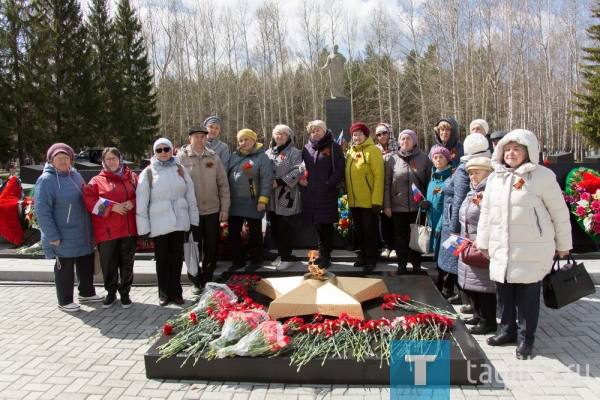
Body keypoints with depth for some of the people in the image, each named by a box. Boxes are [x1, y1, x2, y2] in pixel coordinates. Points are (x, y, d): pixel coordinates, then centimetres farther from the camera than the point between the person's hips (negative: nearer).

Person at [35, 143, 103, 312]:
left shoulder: (75, 175, 6)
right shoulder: (46, 180, -15)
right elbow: (42, 211, -17)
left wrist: (89, 227, 15)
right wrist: (52, 235, -19)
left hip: (83, 233, 7)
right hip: (64, 236, -7)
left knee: (86, 263, 18)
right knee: (65, 267, 5)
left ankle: (87, 292, 36)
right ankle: (65, 301, 21)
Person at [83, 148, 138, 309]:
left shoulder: (131, 177, 10)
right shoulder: (97, 180, 5)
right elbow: (89, 200, -7)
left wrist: (132, 203, -10)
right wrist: (112, 206, -16)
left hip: (128, 228, 1)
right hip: (107, 230, -1)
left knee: (127, 262, 8)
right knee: (108, 264, 6)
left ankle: (125, 293, 21)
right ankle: (111, 293, 23)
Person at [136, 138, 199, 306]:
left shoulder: (180, 170, 7)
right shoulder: (148, 173, -1)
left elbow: (190, 196, 9)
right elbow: (141, 203, -3)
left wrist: (194, 220, 6)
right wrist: (143, 228, -7)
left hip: (179, 221, 2)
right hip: (158, 223, -2)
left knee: (177, 258, 9)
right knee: (162, 259, 7)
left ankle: (176, 292, 20)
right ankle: (164, 294, 19)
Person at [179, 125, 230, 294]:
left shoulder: (213, 157, 5)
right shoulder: (181, 158, -4)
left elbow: (223, 184, 6)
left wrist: (225, 208, 2)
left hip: (213, 210, 3)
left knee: (211, 248, 10)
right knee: (194, 248, 7)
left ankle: (207, 279, 25)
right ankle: (195, 281, 22)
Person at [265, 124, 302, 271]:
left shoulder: (294, 152, -2)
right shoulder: (268, 153, 16)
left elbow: (297, 172, -14)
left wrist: (279, 182, -18)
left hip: (286, 197, -6)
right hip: (272, 198, 6)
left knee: (284, 229, -5)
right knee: (275, 228, 11)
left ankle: (286, 258, 5)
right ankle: (281, 254, 25)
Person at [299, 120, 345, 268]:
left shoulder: (334, 147, -2)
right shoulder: (307, 147, 13)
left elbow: (340, 168, -7)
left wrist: (329, 183, -15)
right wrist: (300, 178, 2)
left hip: (327, 193, -5)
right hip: (310, 193, 5)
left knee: (327, 225, 2)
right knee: (317, 224, 14)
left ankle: (326, 256, 13)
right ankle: (322, 253, 28)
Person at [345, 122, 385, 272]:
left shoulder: (373, 150, -10)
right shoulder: (350, 151, 9)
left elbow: (378, 176, -14)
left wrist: (377, 200, -18)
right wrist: (348, 196, 10)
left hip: (368, 201, -6)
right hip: (354, 201, 6)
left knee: (369, 231, 5)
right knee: (359, 230, 16)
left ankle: (371, 259, 18)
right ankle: (363, 255, 31)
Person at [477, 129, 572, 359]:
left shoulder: (542, 176, -6)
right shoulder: (495, 177, 9)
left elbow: (559, 213, 0)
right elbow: (486, 212, 15)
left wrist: (563, 244, 5)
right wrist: (483, 242, 15)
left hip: (532, 250, -5)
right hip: (500, 249, 5)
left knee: (527, 292, 1)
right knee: (503, 290, 11)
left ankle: (526, 338, 18)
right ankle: (508, 330, 30)